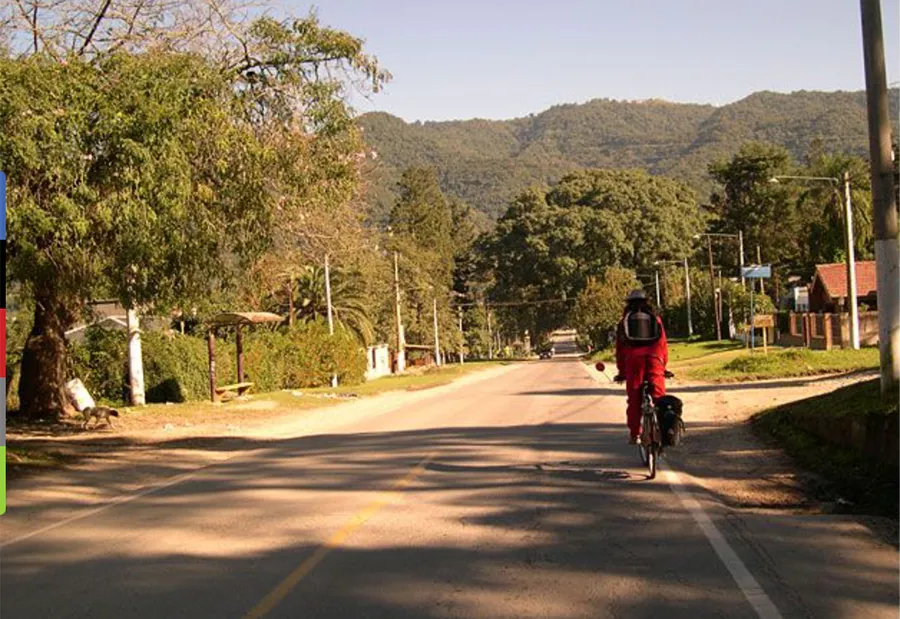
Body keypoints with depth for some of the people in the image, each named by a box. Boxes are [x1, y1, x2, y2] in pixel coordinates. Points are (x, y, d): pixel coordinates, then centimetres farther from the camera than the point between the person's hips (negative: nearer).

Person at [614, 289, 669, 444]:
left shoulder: (625, 320, 17)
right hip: (654, 358, 0)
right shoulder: (655, 318, 19)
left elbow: (619, 347, 14)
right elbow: (663, 343, 15)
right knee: (658, 395, 0)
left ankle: (634, 435, 5)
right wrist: (664, 365, 20)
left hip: (633, 359, 0)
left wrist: (621, 371, 18)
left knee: (634, 399, 5)